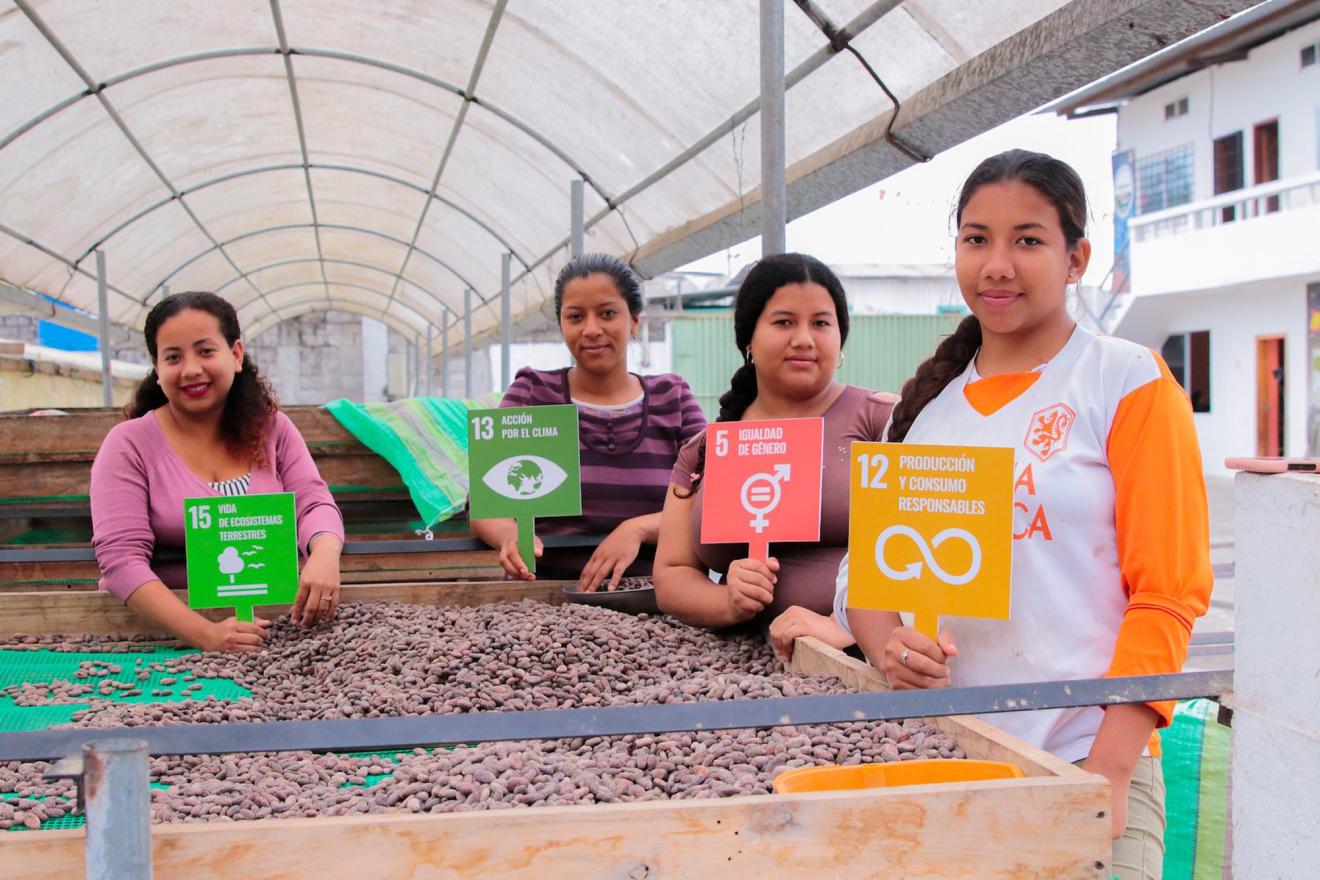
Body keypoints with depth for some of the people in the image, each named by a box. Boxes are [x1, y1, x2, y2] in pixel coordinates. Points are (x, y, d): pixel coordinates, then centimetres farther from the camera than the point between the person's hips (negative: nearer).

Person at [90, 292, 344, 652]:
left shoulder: (271, 428, 8)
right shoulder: (128, 444, -2)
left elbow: (314, 504, -1)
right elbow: (121, 558, -12)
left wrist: (324, 555, -26)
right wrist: (205, 633, -27)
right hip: (159, 628, -2)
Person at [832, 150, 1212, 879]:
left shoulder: (1128, 381, -3)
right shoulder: (927, 403, 10)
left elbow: (1168, 592, -8)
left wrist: (1108, 770, -15)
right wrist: (889, 647, -10)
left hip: (1080, 763, -4)